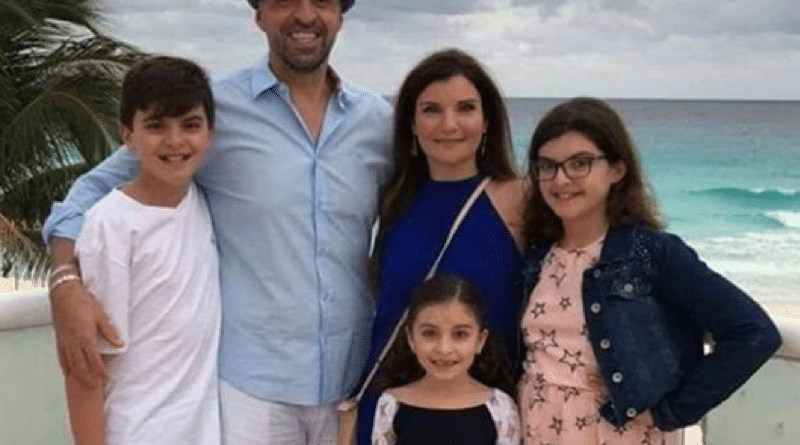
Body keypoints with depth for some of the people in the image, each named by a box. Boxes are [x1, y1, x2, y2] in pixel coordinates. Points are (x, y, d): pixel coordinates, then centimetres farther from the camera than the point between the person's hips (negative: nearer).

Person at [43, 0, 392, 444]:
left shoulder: (380, 120, 3)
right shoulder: (213, 107, -6)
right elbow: (98, 187, 0)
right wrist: (66, 283, -16)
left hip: (353, 382, 3)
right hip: (252, 383, -3)